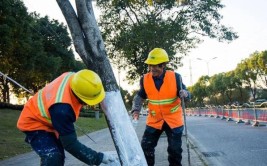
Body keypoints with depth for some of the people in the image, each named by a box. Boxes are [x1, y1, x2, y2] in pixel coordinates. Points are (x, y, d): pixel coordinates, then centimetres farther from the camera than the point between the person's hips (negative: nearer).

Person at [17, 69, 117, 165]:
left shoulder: (74, 77, -24)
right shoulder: (61, 109, -44)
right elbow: (70, 144, -36)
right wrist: (99, 158, -33)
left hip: (46, 119, 9)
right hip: (33, 122, -9)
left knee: (58, 157, 18)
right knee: (52, 158, -29)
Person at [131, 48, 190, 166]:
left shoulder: (175, 77, -13)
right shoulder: (145, 79, -7)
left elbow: (185, 94, -5)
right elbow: (140, 96, 7)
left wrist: (185, 94, -29)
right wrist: (136, 109, -8)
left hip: (173, 119, -2)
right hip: (154, 120, 2)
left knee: (175, 150, 7)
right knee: (146, 147, 3)